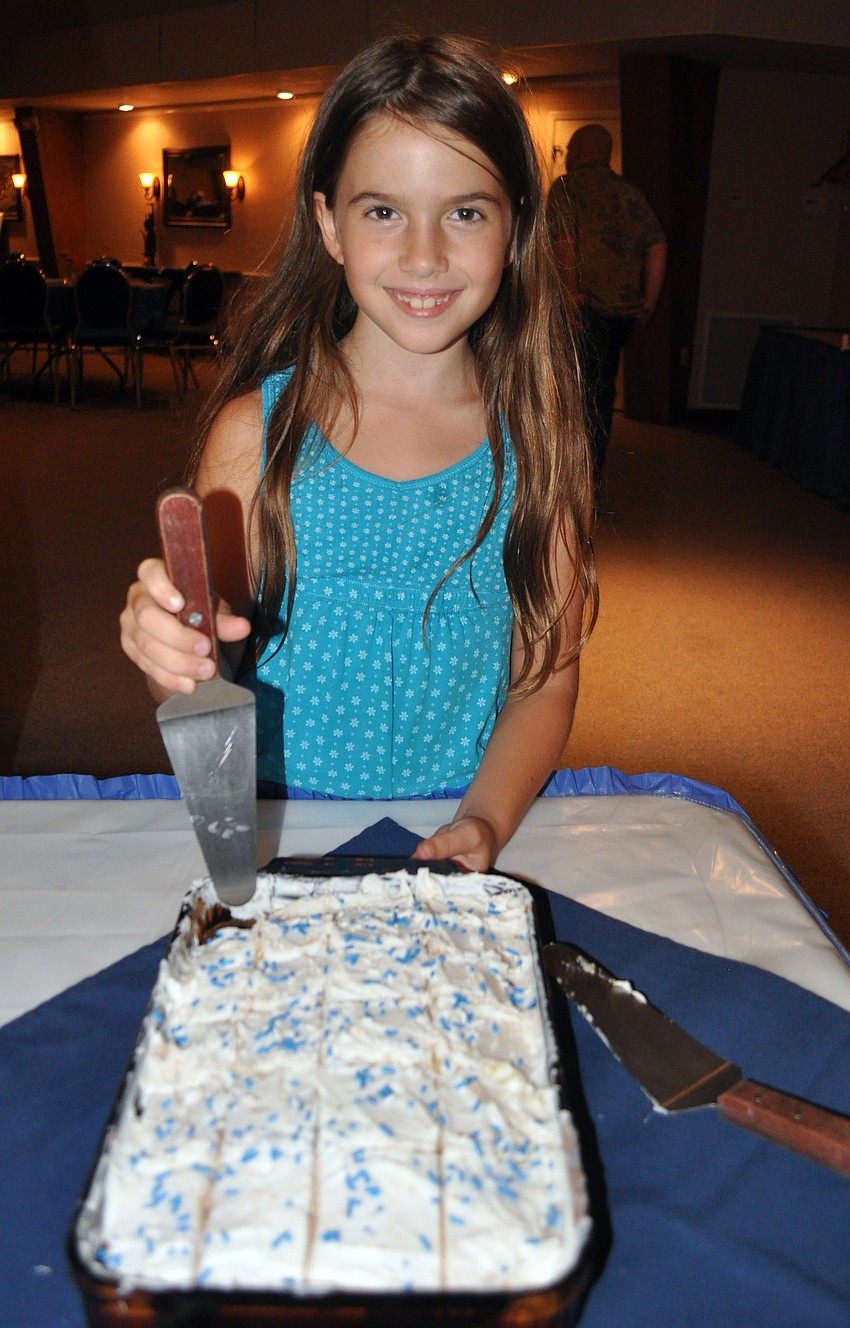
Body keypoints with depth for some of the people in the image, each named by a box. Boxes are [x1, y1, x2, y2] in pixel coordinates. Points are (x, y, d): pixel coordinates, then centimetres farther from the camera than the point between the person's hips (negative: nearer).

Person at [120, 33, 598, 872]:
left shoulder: (538, 437, -1)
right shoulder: (255, 430, -4)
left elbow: (547, 678, 2)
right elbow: (201, 698, -1)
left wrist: (486, 820, -13)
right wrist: (171, 656, -23)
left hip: (458, 827, 1)